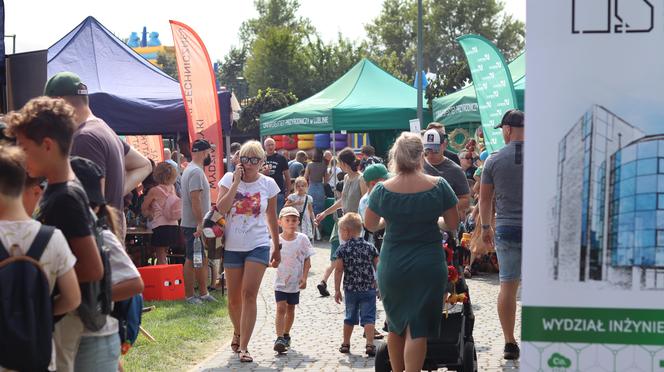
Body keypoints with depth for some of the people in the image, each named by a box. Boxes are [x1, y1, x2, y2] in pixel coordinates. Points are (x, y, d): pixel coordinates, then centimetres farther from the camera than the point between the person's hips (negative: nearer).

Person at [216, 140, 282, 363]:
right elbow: (220, 209, -16)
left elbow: (271, 217, 10)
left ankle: (243, 347, -10)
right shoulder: (229, 179, -3)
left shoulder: (268, 184, 0)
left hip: (258, 246, -1)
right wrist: (236, 183, -18)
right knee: (234, 298, 10)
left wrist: (277, 248, 14)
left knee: (249, 294, -12)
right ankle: (238, 332, 39)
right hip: (232, 246, 1)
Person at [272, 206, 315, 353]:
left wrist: (304, 277, -7)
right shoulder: (276, 240, -7)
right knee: (281, 308, -11)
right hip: (280, 281, -2)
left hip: (296, 282, 2)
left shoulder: (302, 239, -5)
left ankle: (286, 335, 30)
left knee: (290, 308, 14)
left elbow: (307, 260, 0)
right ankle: (279, 338, -15)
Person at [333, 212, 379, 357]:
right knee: (368, 318, -1)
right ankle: (370, 345, -14)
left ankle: (346, 344, 26)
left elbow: (339, 270, -7)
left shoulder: (342, 249, -6)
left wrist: (337, 290, -1)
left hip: (350, 289, 0)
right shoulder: (370, 247, 0)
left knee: (350, 318, 16)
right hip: (369, 289, 0)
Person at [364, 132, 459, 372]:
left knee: (395, 324, 20)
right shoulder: (438, 186, -9)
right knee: (417, 328, 1)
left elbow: (370, 225, 5)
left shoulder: (382, 190, -7)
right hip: (428, 265, -1)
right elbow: (453, 225, -2)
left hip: (391, 266, 2)